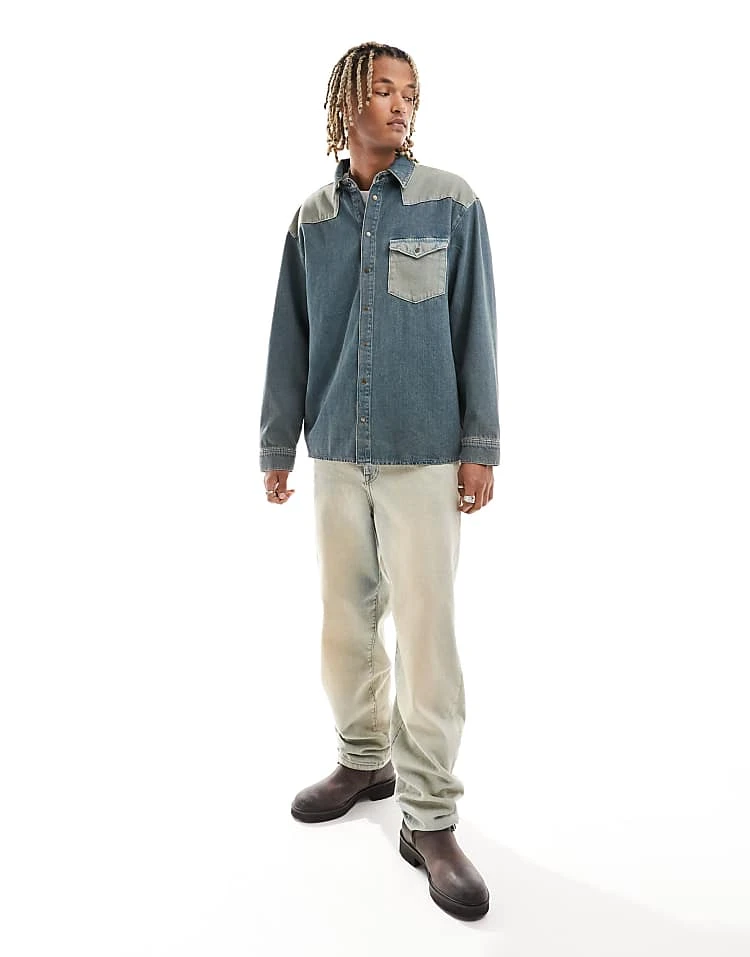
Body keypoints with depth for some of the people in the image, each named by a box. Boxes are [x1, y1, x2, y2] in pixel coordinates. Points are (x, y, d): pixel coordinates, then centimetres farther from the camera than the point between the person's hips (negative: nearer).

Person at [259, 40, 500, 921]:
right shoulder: (312, 219, 9)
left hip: (424, 453, -3)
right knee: (344, 618, 12)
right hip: (337, 452, 4)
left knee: (425, 628, -3)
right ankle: (365, 759, 32)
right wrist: (277, 444, 9)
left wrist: (480, 446, -5)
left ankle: (430, 817, 11)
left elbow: (474, 329, 0)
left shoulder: (451, 203, 1)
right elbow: (291, 339, 10)